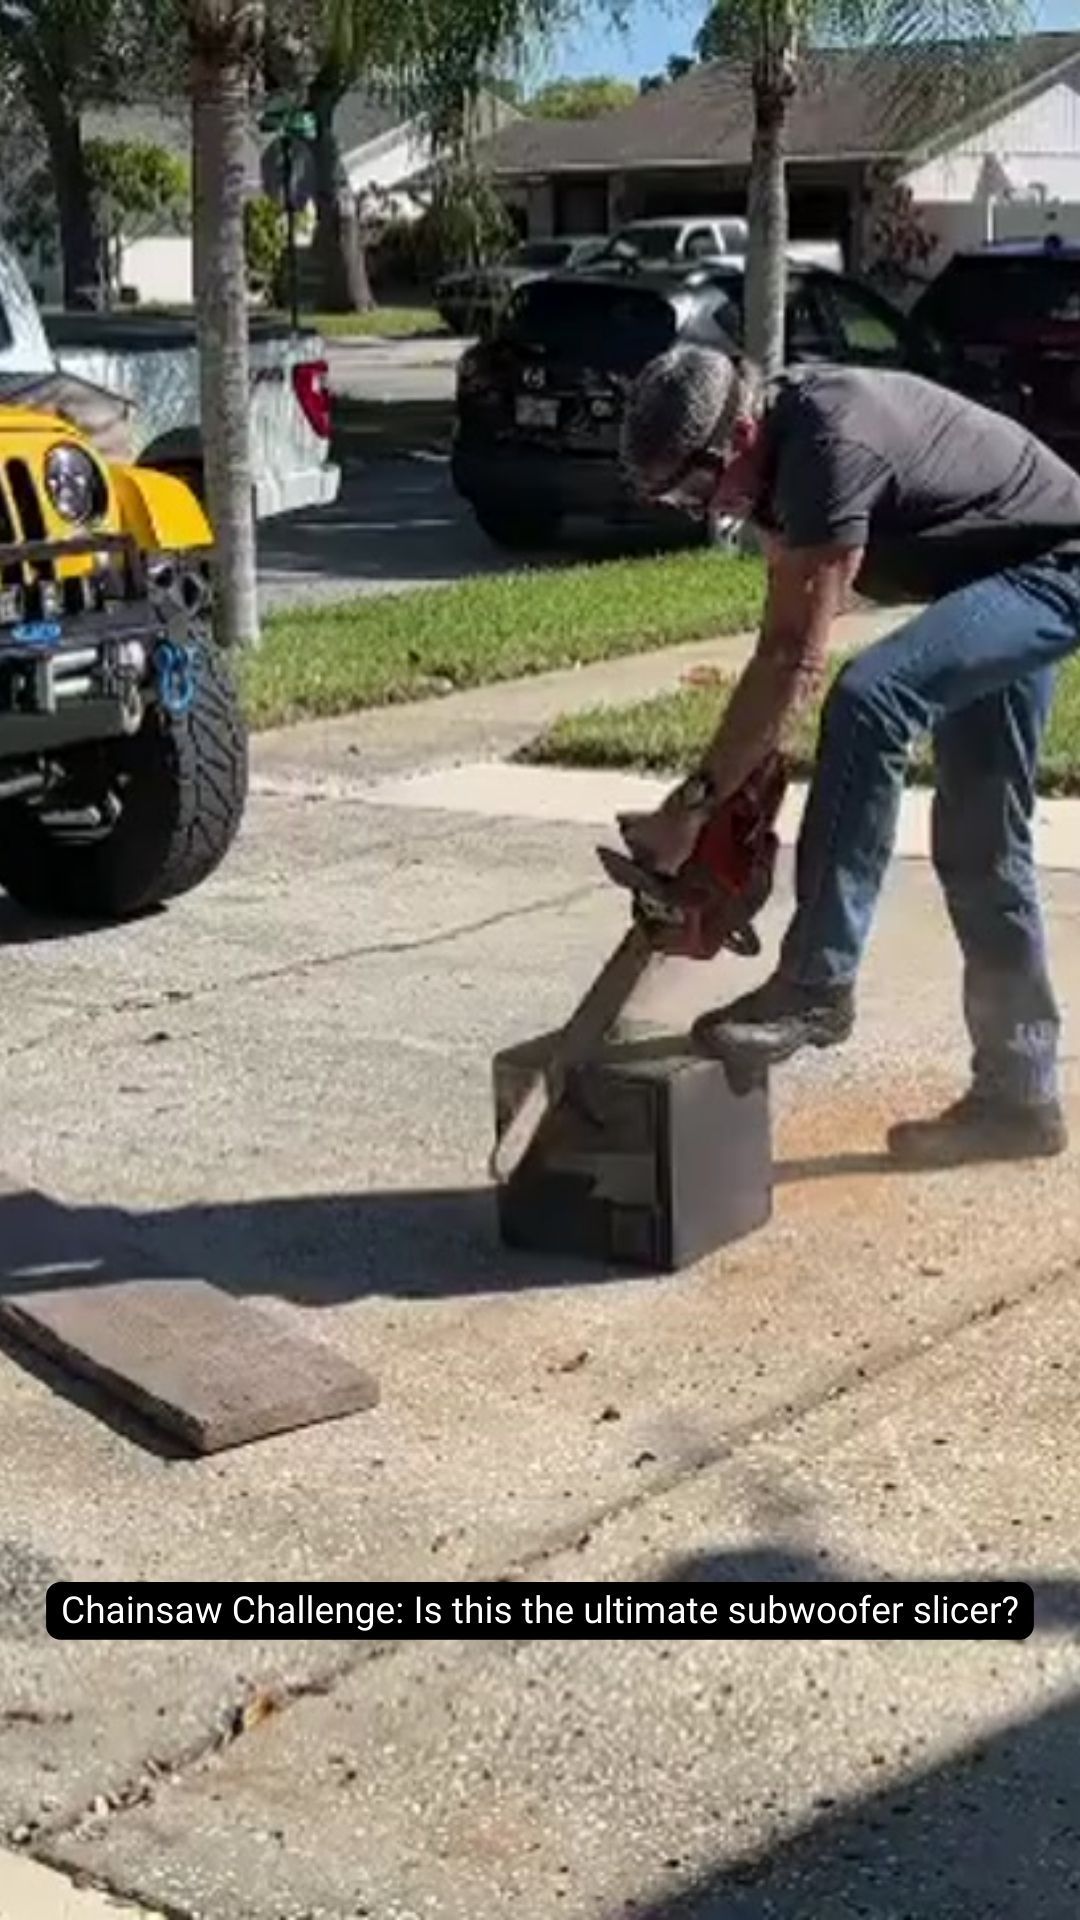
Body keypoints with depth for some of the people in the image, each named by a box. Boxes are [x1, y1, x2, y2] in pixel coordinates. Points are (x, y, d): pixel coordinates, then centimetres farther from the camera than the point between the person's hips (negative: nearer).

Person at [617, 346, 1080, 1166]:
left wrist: (692, 806, -27)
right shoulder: (784, 449, -1)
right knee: (979, 844, 10)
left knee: (869, 699, -31)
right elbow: (779, 646, 5)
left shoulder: (831, 444, -30)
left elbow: (796, 662, -30)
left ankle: (817, 986, -25)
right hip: (1002, 581, 10)